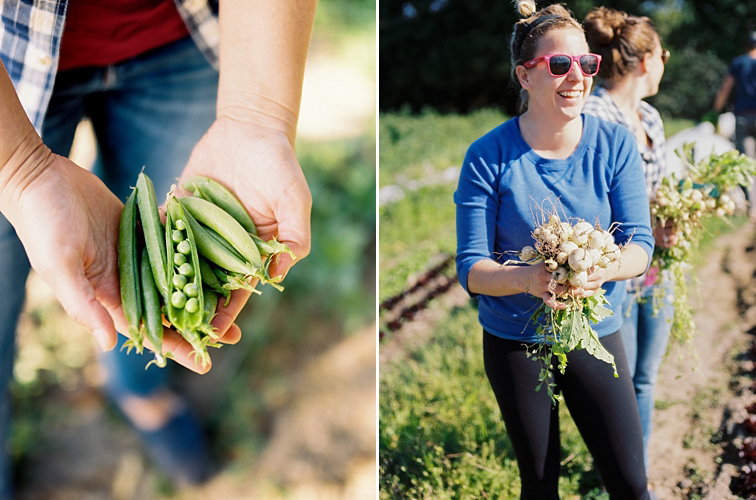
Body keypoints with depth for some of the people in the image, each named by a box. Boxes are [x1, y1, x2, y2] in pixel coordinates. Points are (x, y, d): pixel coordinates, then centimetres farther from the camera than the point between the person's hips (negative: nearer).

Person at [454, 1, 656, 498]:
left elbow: (641, 243, -8)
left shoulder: (615, 144, -7)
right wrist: (527, 278, -35)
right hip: (514, 341, -1)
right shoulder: (489, 156, -13)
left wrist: (604, 268, -30)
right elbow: (471, 268, -14)